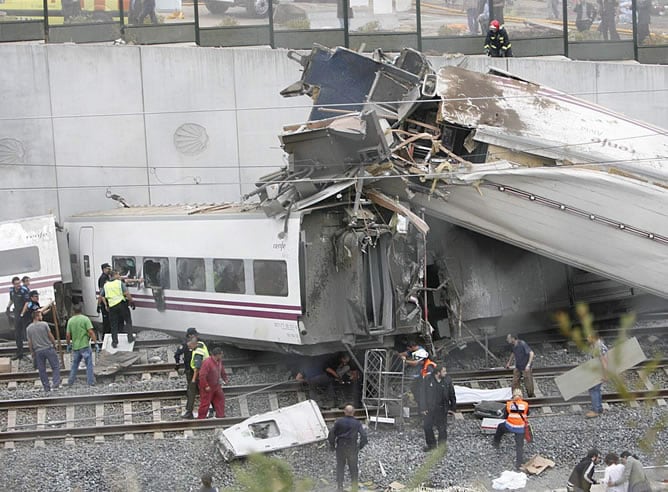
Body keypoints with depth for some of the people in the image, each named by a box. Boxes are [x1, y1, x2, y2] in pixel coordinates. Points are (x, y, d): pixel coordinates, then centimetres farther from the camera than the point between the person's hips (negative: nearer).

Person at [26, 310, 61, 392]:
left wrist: (32, 353, 12)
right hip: (48, 348, -3)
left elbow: (29, 342, 4)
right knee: (56, 366, 5)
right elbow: (50, 336, -4)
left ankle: (46, 387, 10)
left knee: (42, 370, 9)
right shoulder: (44, 324, -7)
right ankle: (56, 384, -5)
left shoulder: (29, 328, 2)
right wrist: (54, 345, 11)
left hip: (38, 351, 3)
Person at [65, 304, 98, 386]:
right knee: (89, 365, 3)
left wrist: (68, 345, 17)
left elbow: (68, 335, 3)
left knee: (74, 365, 16)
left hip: (75, 347, 4)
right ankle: (91, 382, 1)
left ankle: (70, 382, 20)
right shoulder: (85, 319, -6)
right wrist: (96, 343, -11)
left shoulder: (70, 320, 3)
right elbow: (91, 332, -14)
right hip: (85, 346, -4)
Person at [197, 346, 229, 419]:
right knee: (205, 402, -1)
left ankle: (220, 416, 22)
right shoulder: (207, 362, -29)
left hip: (216, 386, 8)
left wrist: (225, 378, 6)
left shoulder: (219, 361, -1)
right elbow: (202, 375, -29)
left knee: (220, 399, 12)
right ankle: (201, 418, 11)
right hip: (207, 387, -8)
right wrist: (206, 386, -26)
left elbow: (222, 371, 19)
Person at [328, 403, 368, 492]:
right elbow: (364, 436, -12)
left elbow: (331, 434, -9)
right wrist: (360, 446, 2)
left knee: (340, 467, 13)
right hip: (352, 448, 0)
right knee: (353, 468, 14)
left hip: (340, 448, 0)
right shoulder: (357, 423, -9)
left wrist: (332, 445, 6)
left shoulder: (339, 421, -10)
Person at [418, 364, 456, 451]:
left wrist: (452, 408, 9)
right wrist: (423, 408, -6)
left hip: (442, 409, 0)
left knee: (442, 428, 3)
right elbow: (423, 394, -3)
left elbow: (452, 395, 7)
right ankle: (431, 444, 23)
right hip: (429, 408, 0)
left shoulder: (447, 380, -3)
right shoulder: (428, 380, -7)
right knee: (427, 426, 5)